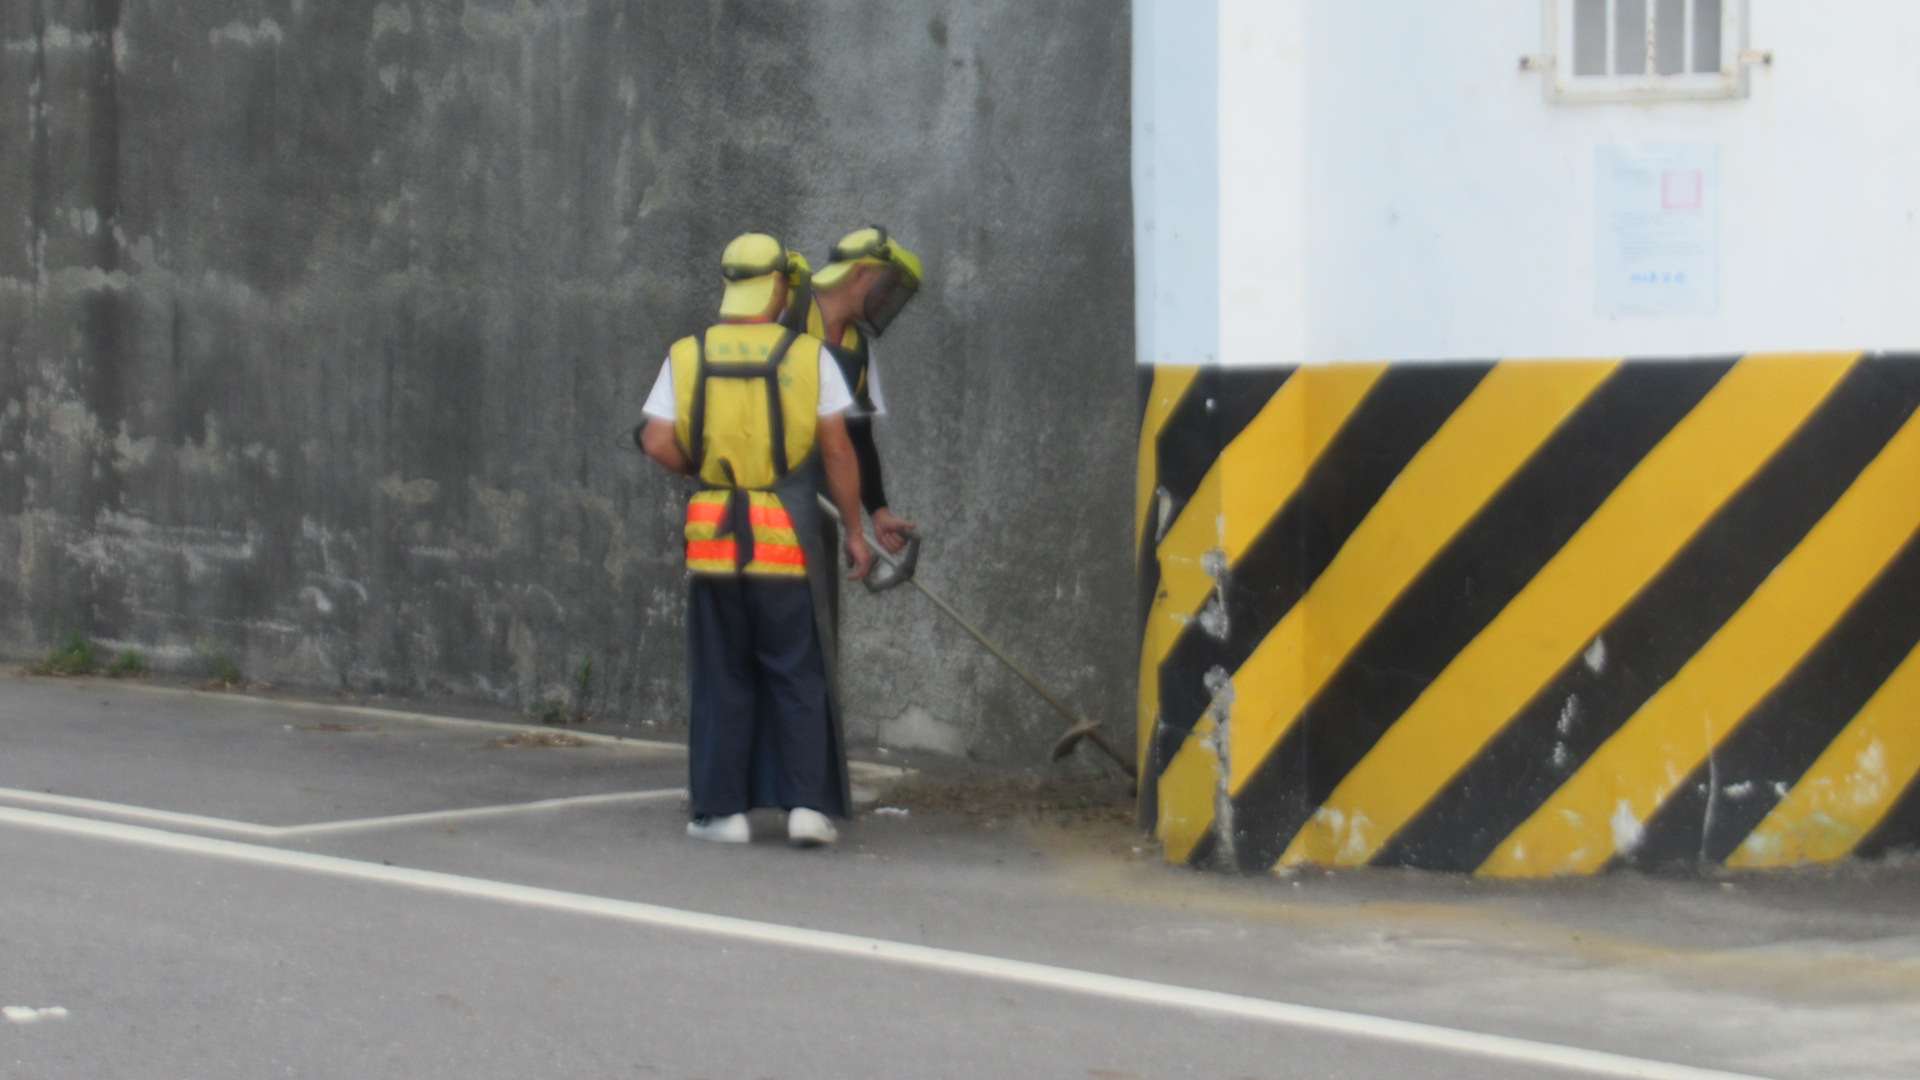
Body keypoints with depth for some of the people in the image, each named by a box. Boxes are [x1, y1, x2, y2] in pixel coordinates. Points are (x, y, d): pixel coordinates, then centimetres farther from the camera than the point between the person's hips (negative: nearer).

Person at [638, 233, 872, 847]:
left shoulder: (686, 357, 3)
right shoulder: (809, 357, -2)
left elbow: (658, 443, -6)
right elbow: (837, 451, -3)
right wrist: (853, 531, 5)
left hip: (714, 537, 2)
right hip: (789, 539, -2)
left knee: (722, 678, 9)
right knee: (799, 675, 7)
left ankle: (723, 809, 8)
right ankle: (808, 803, 1)